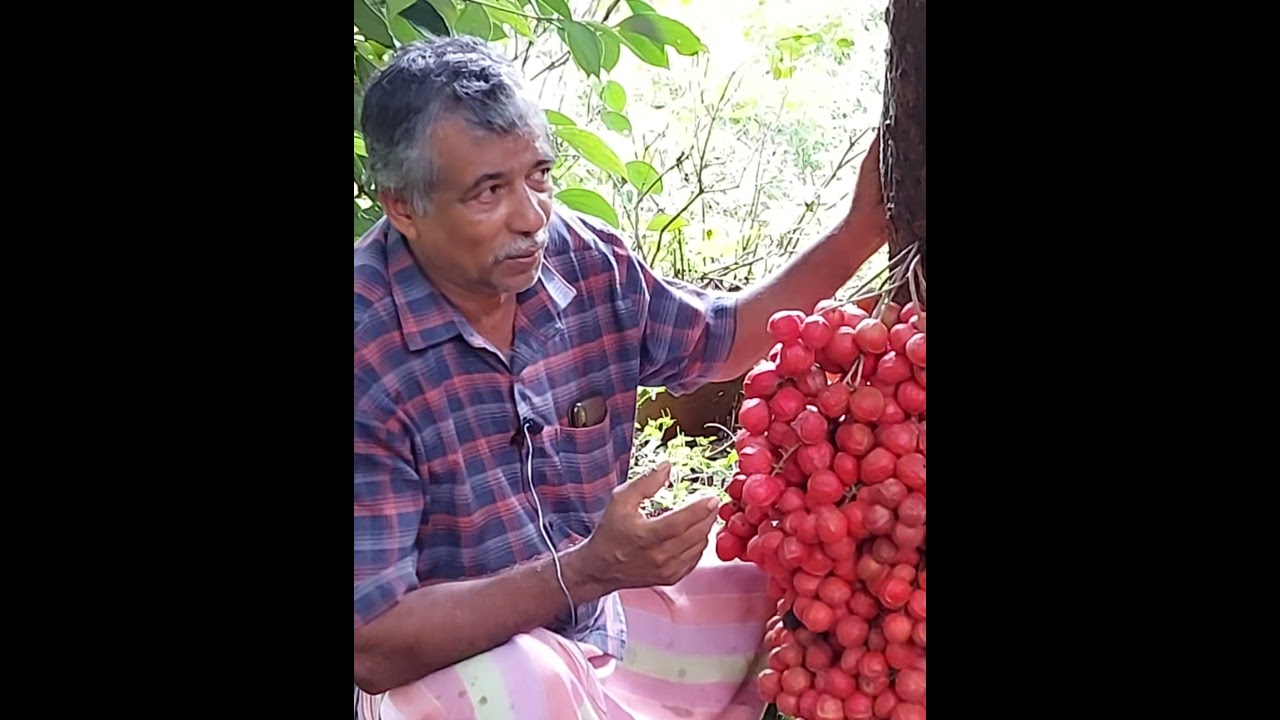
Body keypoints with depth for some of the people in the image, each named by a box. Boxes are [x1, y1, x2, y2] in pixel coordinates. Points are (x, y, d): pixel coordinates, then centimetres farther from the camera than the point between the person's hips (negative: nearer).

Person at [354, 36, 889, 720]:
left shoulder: (587, 262, -8)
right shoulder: (368, 354, -26)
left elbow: (720, 338, 13)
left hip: (602, 610, 6)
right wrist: (586, 571, -34)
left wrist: (863, 228, 2)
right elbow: (371, 648, -25)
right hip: (441, 664, -6)